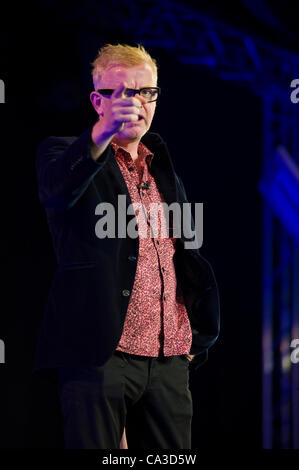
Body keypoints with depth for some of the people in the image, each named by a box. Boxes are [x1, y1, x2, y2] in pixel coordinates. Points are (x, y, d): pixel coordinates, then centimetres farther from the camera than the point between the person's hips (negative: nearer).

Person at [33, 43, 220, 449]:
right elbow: (58, 187, -21)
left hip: (170, 361, 5)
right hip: (99, 356, -5)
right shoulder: (65, 153, 4)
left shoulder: (165, 169, 21)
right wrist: (103, 133, -39)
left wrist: (195, 339, 15)